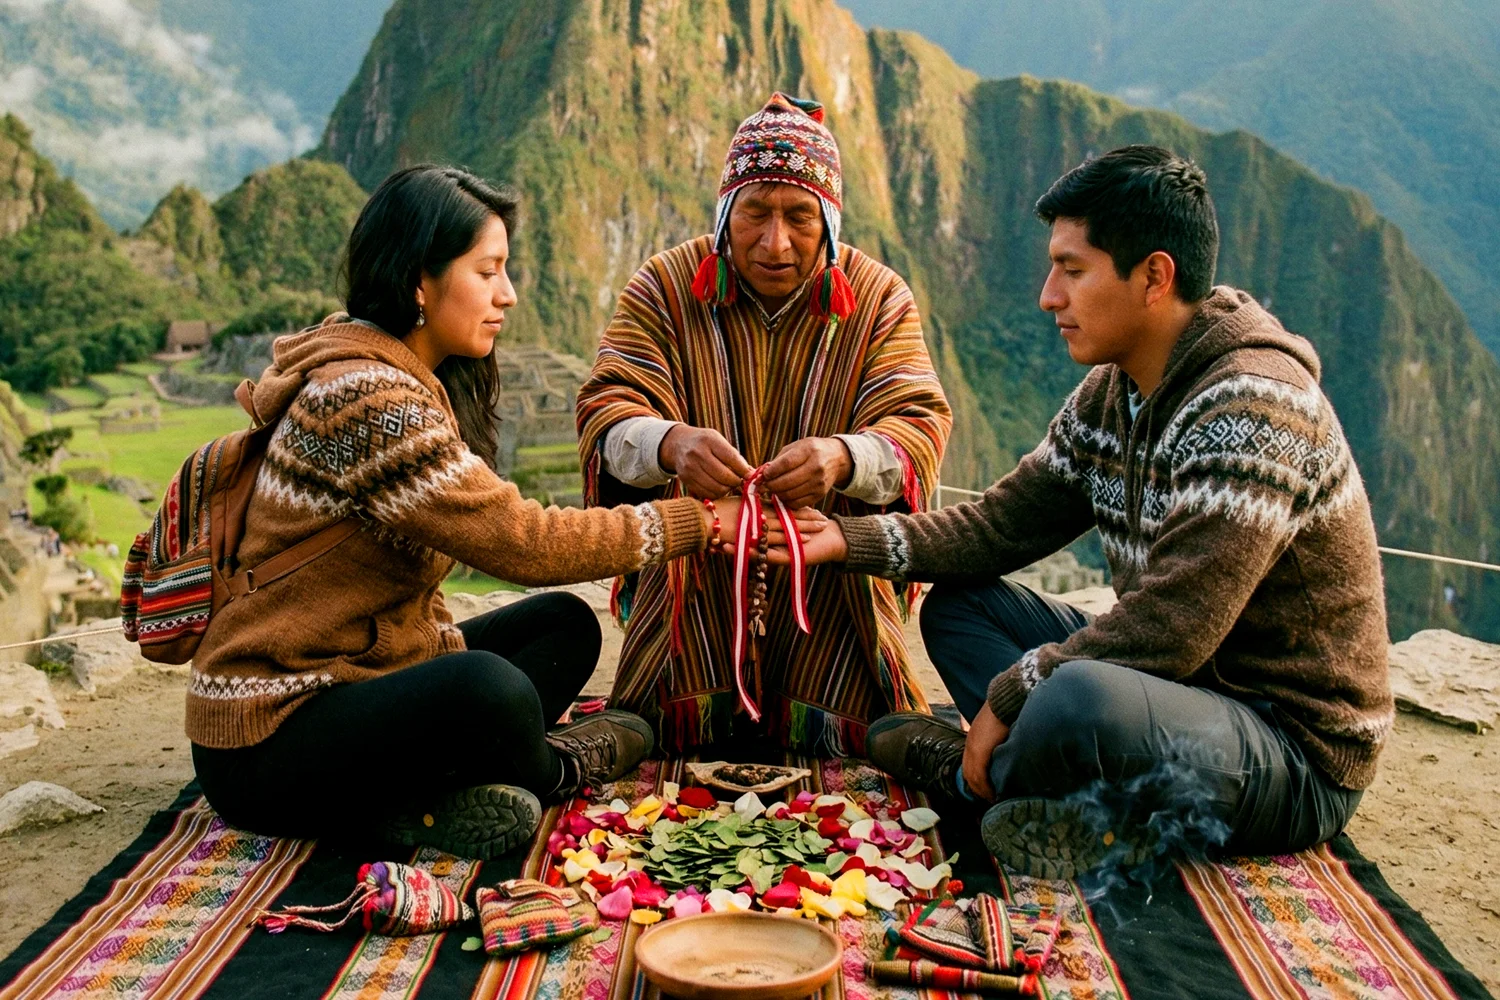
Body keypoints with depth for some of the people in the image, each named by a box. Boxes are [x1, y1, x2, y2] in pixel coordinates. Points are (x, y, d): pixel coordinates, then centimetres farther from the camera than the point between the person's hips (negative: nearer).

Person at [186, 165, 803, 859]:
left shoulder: (415, 380, 10)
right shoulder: (364, 394, -22)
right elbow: (518, 540, -22)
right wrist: (694, 521, -15)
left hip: (362, 667, 10)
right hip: (268, 739, -10)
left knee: (564, 624, 8)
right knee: (484, 689, -36)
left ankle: (417, 796, -12)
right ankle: (549, 772, -1)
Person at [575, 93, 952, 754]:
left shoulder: (880, 298, -2)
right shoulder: (664, 287, -4)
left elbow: (919, 427, -13)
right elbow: (607, 413, -13)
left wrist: (844, 459, -38)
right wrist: (668, 443, -39)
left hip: (831, 576, 1)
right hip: (692, 575, 0)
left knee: (851, 741, -8)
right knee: (668, 737, -9)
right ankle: (718, 702, 26)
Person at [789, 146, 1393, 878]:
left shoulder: (1251, 407, -24)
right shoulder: (1110, 394, 5)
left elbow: (1168, 631, -28)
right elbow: (1003, 523, 6)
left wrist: (1007, 695, -19)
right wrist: (847, 540, -5)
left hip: (1298, 751, -9)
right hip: (1184, 683, 9)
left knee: (1081, 697, -38)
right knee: (957, 604, 7)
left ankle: (976, 776, -5)